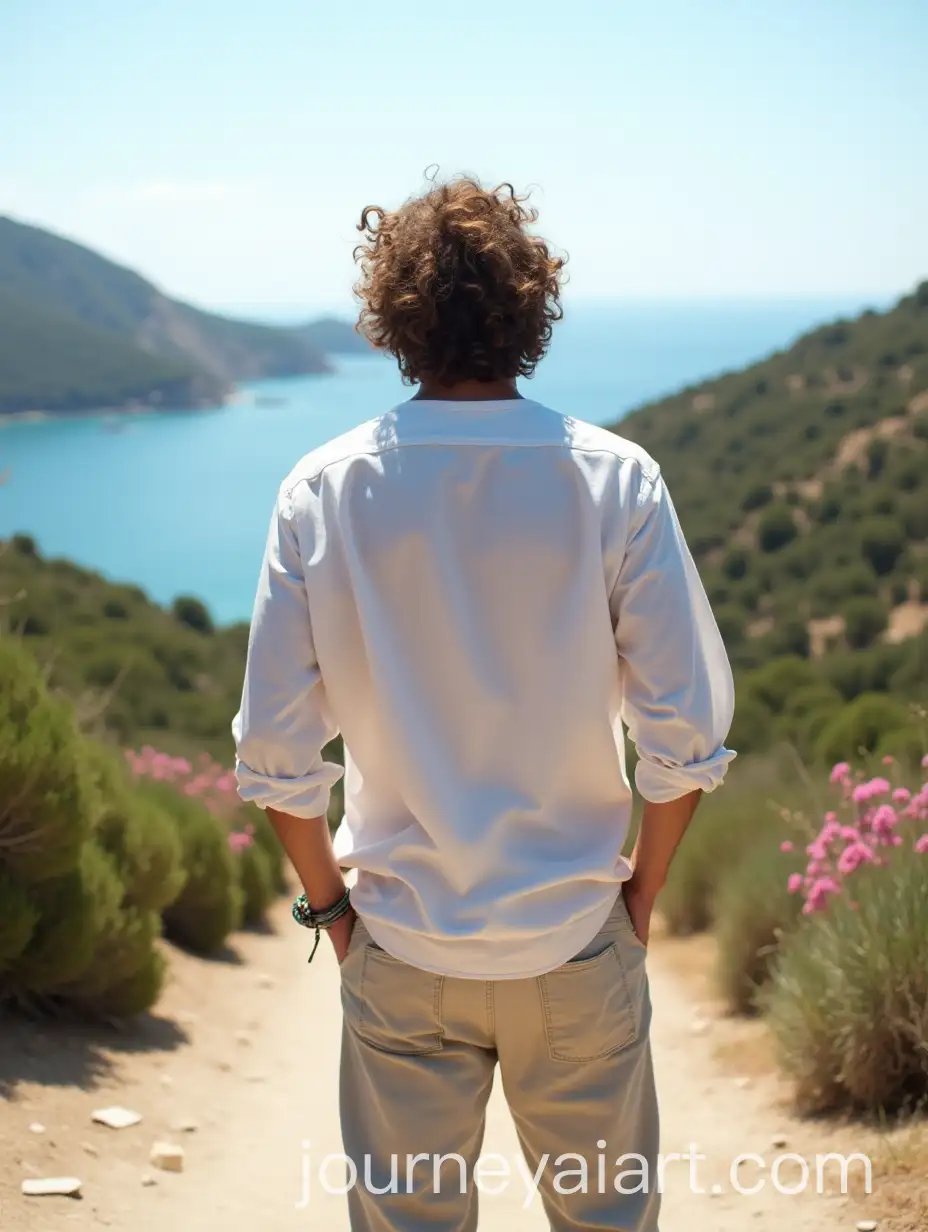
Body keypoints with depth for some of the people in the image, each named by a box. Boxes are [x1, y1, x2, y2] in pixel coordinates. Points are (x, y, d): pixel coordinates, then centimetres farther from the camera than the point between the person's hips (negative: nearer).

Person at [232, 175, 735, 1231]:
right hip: (577, 944, 0)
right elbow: (687, 731, -11)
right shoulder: (614, 478, -11)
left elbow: (275, 749, -8)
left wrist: (329, 901, 7)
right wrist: (642, 887, 4)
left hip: (401, 947, 1)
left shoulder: (322, 490, -9)